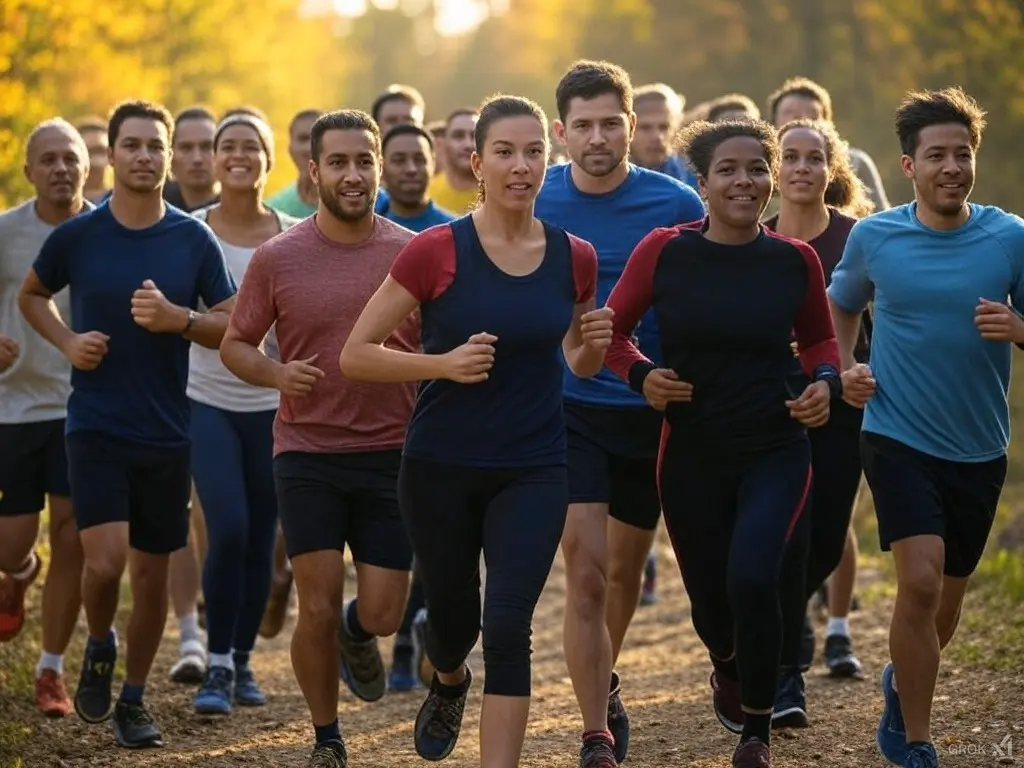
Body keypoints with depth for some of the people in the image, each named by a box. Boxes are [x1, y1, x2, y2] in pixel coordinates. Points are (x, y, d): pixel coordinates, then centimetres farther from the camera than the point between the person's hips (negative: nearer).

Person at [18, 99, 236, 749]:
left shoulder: (194, 240, -1)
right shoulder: (77, 236, -3)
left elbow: (233, 326, 2)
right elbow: (31, 294, 15)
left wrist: (177, 319, -17)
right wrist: (67, 342, -4)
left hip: (166, 433, 2)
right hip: (96, 427, -2)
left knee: (152, 572, 7)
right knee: (105, 561, -16)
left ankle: (134, 698, 23)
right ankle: (99, 646, 16)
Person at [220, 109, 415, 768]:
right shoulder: (278, 258, -3)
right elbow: (236, 345, 6)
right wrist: (277, 374, -15)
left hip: (392, 454, 1)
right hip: (308, 455, -1)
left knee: (383, 614, 0)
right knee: (318, 610, -4)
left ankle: (356, 632, 38)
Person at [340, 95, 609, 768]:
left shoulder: (573, 258, 0)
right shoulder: (436, 252, -11)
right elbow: (356, 354, -7)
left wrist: (594, 345, -8)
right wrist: (445, 363, -21)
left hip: (533, 471, 1)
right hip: (441, 470, -1)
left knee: (509, 624, -12)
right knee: (453, 616, 15)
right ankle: (449, 682, 52)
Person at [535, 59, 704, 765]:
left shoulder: (676, 205, -7)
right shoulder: (535, 203, -4)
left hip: (651, 409, 2)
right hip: (567, 409, -1)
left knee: (626, 568, 19)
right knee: (586, 572, -13)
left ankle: (606, 681, 46)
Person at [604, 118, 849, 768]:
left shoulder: (795, 260, -3)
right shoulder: (664, 251, -7)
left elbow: (819, 338, 13)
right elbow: (611, 329, 4)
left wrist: (825, 382, -7)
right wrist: (641, 375, -15)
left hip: (777, 451, -1)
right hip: (692, 453, 1)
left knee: (752, 577, -22)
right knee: (709, 598, 11)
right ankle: (729, 668, 51)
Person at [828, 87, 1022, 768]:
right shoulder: (874, 237, -2)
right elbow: (842, 306, 16)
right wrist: (845, 367, -1)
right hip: (898, 437, -2)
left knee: (947, 601, 13)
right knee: (921, 580, -19)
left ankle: (902, 684, 45)